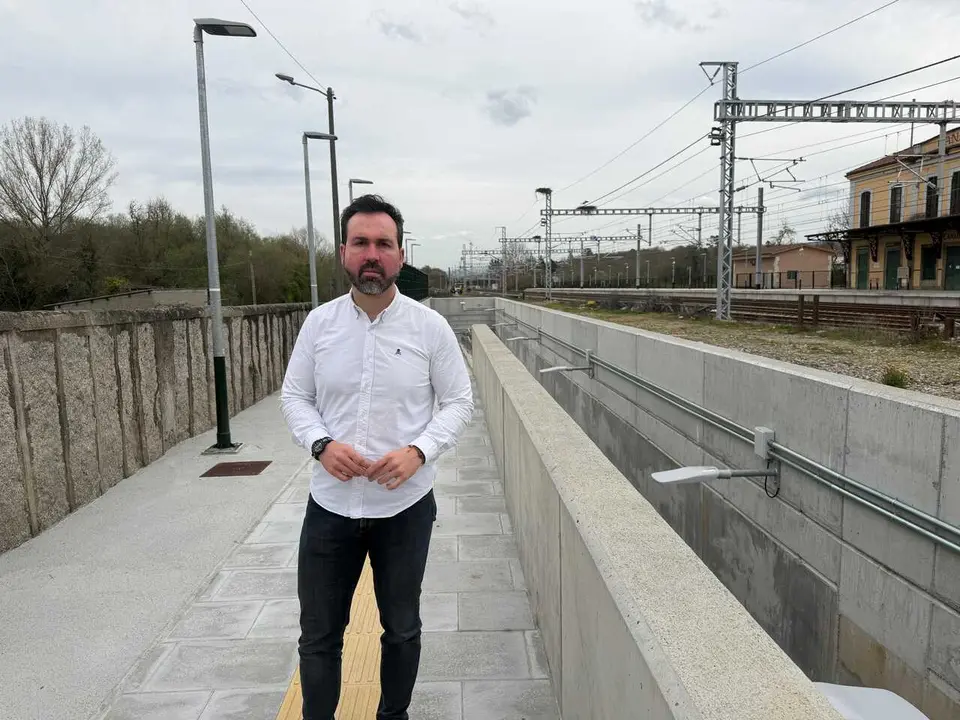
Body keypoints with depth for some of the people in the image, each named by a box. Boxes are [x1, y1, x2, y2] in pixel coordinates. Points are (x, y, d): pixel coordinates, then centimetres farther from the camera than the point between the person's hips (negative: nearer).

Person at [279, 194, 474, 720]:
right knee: (318, 635, 15)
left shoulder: (430, 326, -8)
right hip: (330, 504, 1)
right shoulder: (319, 322, -3)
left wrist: (418, 451, -20)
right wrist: (321, 443, -16)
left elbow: (459, 403, -3)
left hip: (405, 507, -1)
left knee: (401, 629, 19)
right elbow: (294, 397, 4)